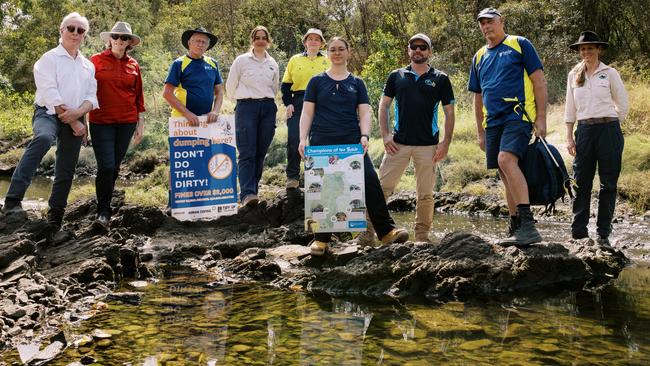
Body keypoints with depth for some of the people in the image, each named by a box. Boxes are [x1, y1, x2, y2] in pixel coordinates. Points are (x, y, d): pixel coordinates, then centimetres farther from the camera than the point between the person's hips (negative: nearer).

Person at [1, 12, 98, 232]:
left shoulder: (88, 66, 16)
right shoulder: (49, 59, 0)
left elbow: (91, 97, 8)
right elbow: (51, 95, -11)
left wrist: (77, 113, -14)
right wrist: (73, 123, -13)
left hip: (76, 121, 6)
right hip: (49, 113, -6)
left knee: (66, 171, 5)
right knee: (43, 138, -37)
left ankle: (55, 218, 18)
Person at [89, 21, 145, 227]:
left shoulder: (133, 65, 10)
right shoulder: (97, 60, 2)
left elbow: (138, 95, 13)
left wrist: (140, 123, 11)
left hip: (126, 123, 3)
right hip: (101, 122, -3)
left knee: (115, 166, 9)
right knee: (106, 166, -10)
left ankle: (105, 203, 24)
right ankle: (103, 210, 2)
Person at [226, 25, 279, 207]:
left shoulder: (273, 64, 12)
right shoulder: (241, 60, 1)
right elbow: (230, 86, 7)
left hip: (268, 108, 4)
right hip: (246, 108, -4)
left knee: (261, 153, 4)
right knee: (247, 153, -12)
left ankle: (253, 189, 13)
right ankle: (247, 193, -20)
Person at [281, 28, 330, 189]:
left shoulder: (328, 61, 12)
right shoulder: (295, 60, 12)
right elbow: (286, 84, 11)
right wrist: (288, 103, -2)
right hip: (298, 103, 0)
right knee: (294, 139, -9)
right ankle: (292, 176, 0)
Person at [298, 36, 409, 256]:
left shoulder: (356, 83, 14)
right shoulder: (317, 81, 11)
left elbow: (365, 113, 8)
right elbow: (307, 113, 8)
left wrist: (364, 136, -9)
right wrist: (303, 139, -5)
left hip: (351, 141, 1)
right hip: (321, 142, -1)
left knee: (371, 181, -11)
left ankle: (387, 231, -7)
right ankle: (321, 239, 8)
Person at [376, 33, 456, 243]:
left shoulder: (440, 79, 7)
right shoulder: (397, 76, 9)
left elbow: (449, 113, 7)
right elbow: (383, 105, 11)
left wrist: (446, 142, -3)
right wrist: (385, 135, -1)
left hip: (428, 145, 0)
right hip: (398, 143, 0)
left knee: (425, 194, 5)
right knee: (382, 187, -2)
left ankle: (422, 237, 15)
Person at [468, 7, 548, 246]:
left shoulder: (519, 44, 3)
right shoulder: (479, 57, 19)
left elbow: (539, 80, -2)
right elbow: (478, 97, 23)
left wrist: (541, 118, -9)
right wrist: (480, 133, 19)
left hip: (517, 115, -6)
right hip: (493, 121, 6)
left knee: (506, 160, -27)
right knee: (506, 175, 7)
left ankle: (528, 225, -30)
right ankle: (516, 228, 16)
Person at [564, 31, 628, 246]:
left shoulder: (610, 73, 1)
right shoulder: (574, 75, 10)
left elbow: (623, 104, 6)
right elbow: (570, 108, 12)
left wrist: (609, 125, 8)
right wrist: (569, 136, 7)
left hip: (608, 130, -3)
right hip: (584, 131, 3)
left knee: (608, 183, 1)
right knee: (581, 182, 2)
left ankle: (603, 233, 7)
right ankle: (578, 230, 8)